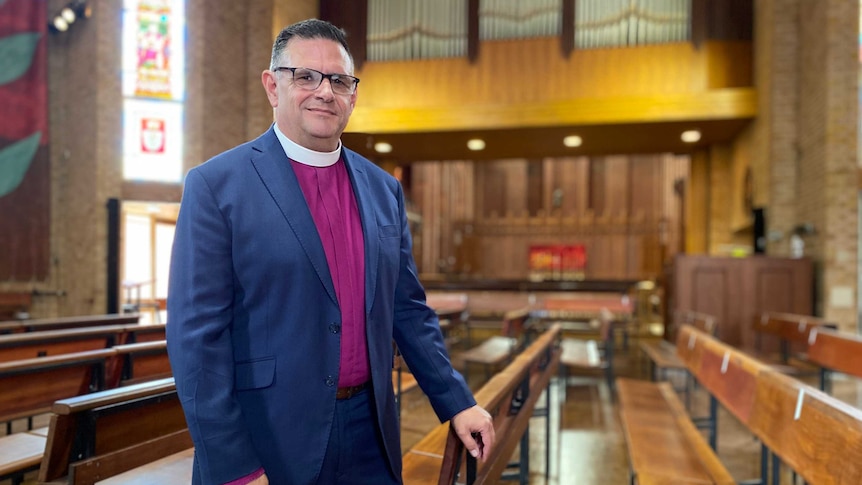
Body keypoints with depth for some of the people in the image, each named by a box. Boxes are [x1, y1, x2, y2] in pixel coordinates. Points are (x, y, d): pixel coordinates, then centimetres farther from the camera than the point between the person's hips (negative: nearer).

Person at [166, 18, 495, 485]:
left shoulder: (383, 189, 6)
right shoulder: (216, 185, -8)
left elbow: (408, 311, 10)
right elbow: (197, 335, -12)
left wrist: (457, 404, 7)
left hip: (370, 439, 5)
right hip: (265, 446, -4)